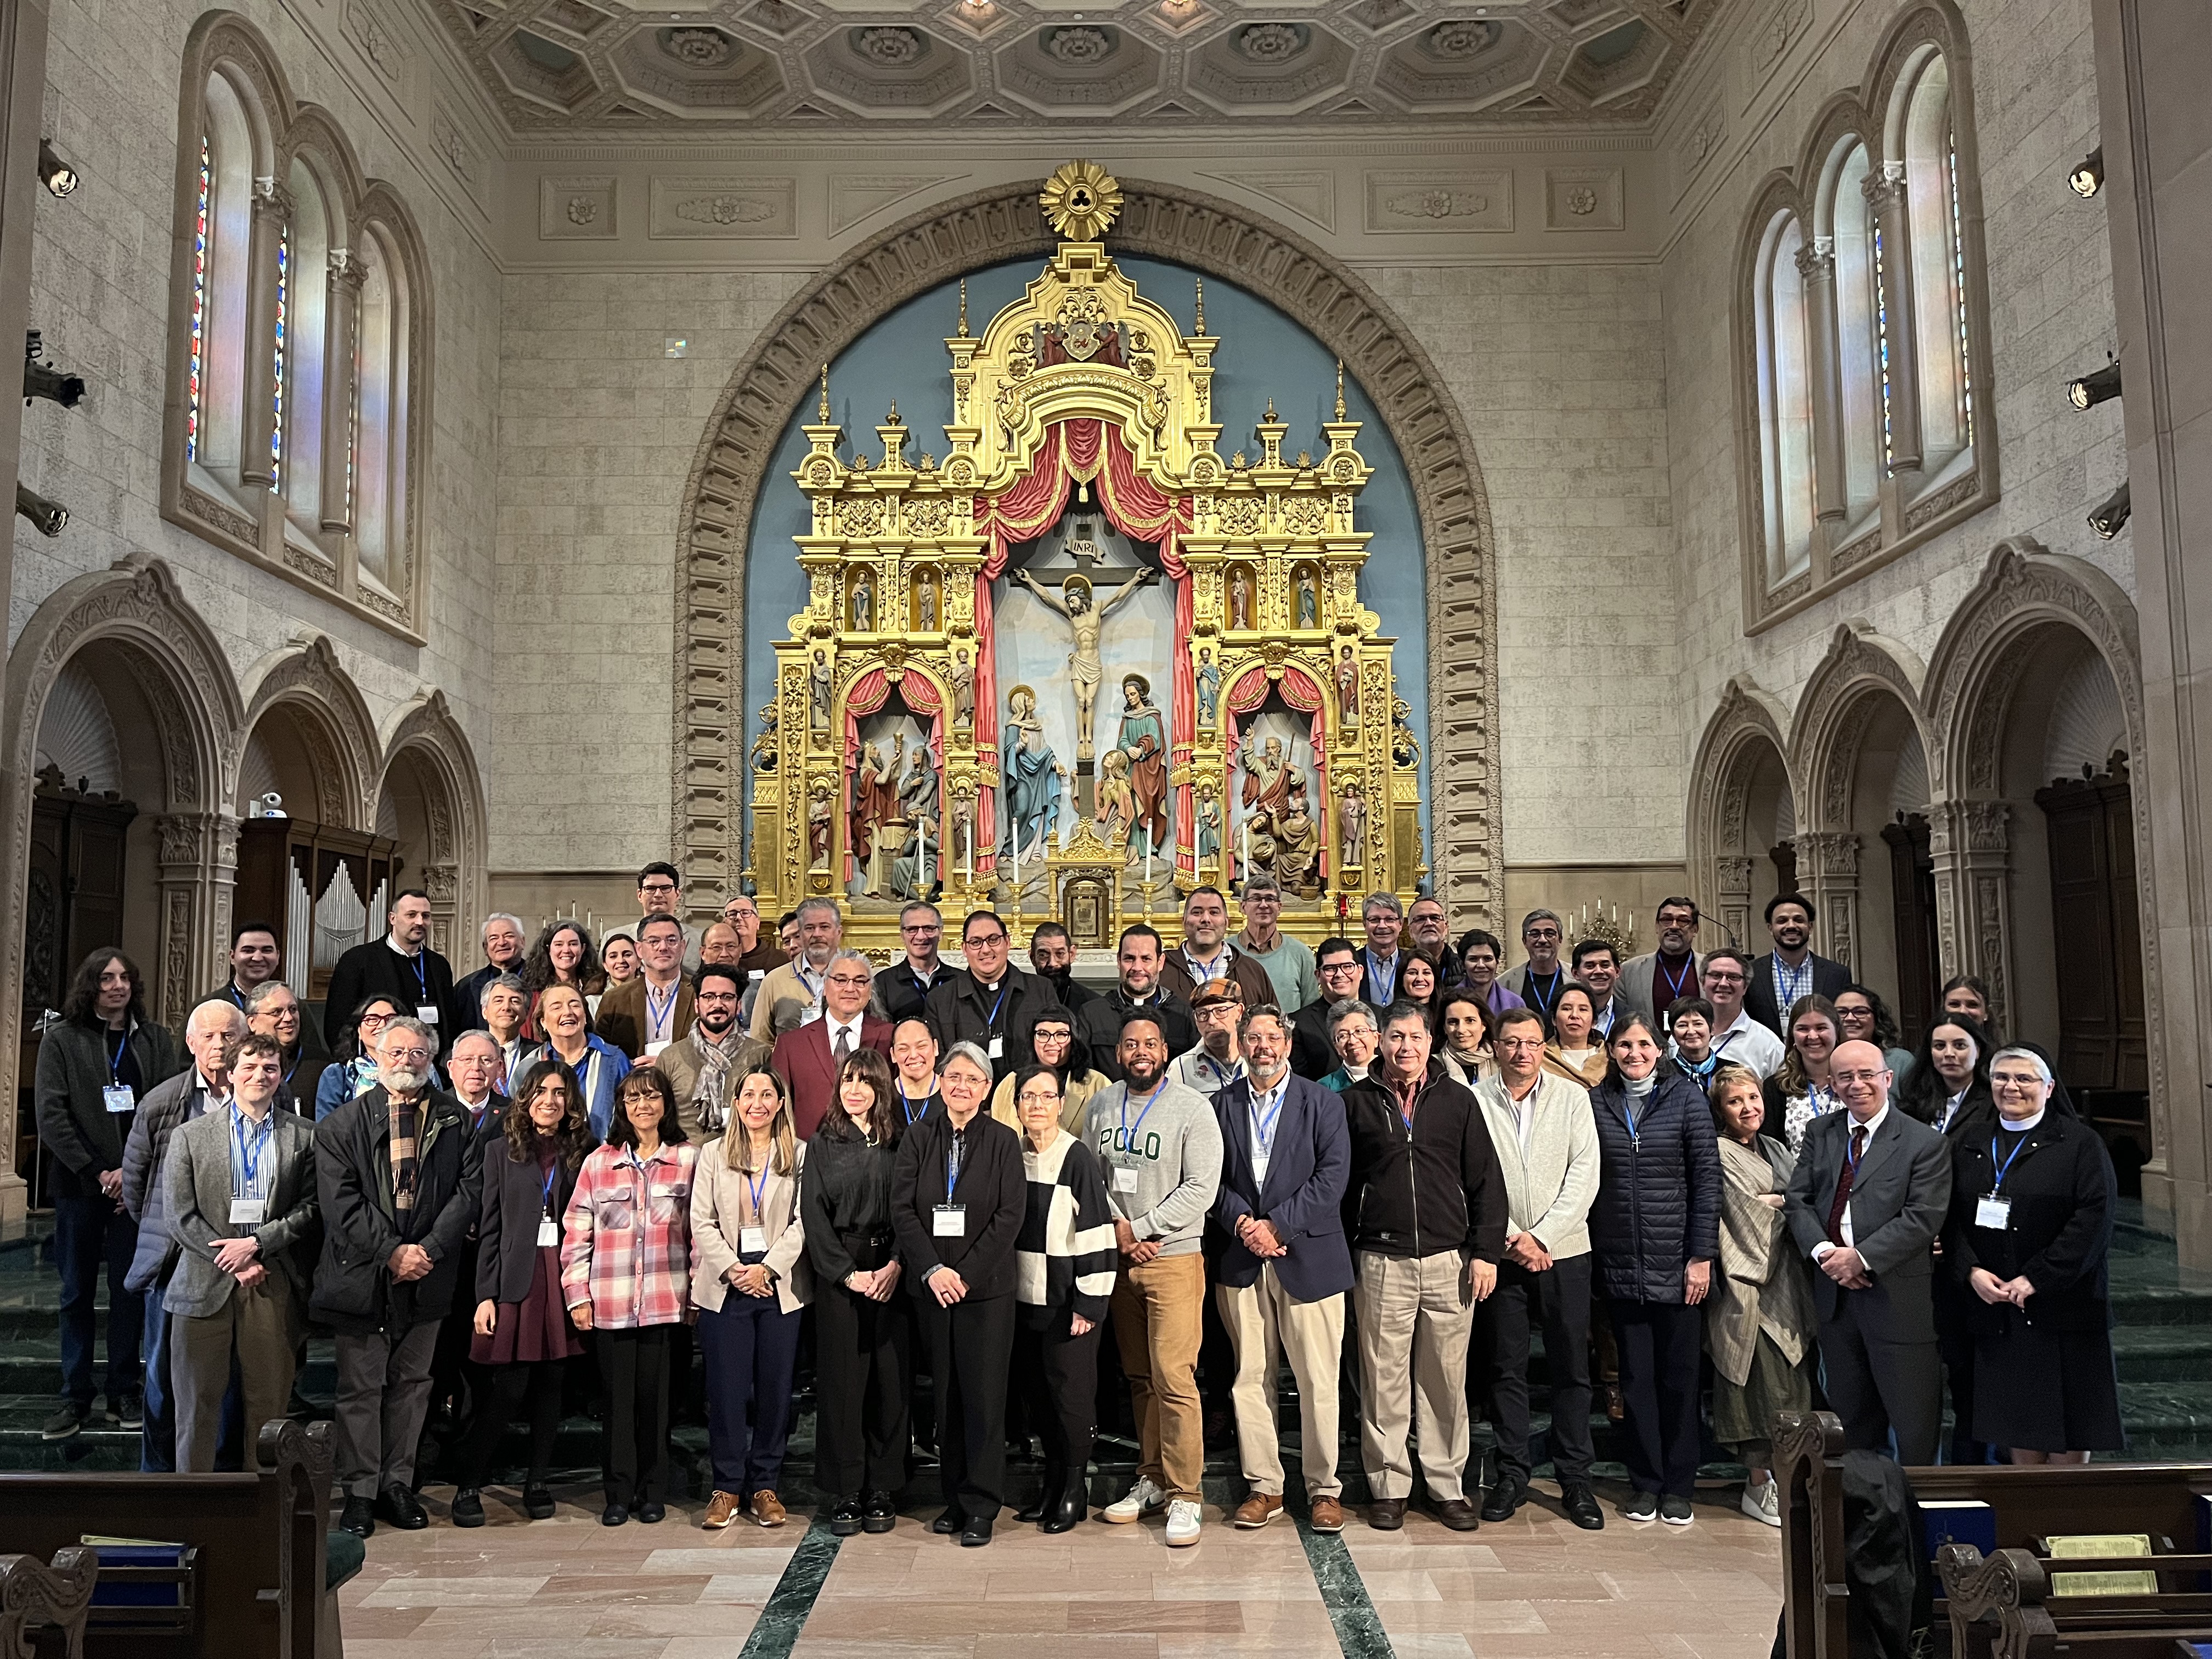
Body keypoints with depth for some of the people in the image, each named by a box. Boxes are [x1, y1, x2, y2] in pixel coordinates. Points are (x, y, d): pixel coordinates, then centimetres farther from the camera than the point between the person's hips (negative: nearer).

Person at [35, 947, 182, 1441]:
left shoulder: (154, 1040, 6)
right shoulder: (61, 1040, 2)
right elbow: (51, 1116, -4)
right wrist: (97, 1173, -10)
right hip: (79, 1184, -1)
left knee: (130, 1290, 5)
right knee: (77, 1293, 7)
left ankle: (125, 1392, 14)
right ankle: (75, 1397, 15)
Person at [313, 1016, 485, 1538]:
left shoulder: (455, 1120, 4)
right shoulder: (342, 1124, 0)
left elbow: (469, 1188, -1)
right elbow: (339, 1200, -7)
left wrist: (430, 1248, -12)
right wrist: (391, 1251, -14)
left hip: (427, 1277, 2)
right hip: (362, 1275, -2)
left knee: (411, 1384, 11)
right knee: (361, 1387, 5)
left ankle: (398, 1483, 22)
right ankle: (360, 1491, 16)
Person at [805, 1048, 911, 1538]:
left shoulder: (900, 1143, 6)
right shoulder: (823, 1144, 6)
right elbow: (814, 1217, 2)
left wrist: (897, 1265, -12)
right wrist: (848, 1273, -7)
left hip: (891, 1273, 0)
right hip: (838, 1272, 0)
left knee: (890, 1379, 2)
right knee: (841, 1380, 0)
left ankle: (882, 1489, 12)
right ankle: (846, 1493, 9)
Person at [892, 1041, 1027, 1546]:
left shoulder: (1003, 1141, 0)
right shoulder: (917, 1139, 6)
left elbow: (1010, 1215, -6)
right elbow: (902, 1209, 0)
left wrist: (966, 1273, -12)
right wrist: (933, 1270, -12)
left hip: (986, 1287, -2)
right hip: (932, 1287, 2)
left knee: (984, 1395, -1)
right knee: (945, 1395, 8)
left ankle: (981, 1506, 9)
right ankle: (954, 1499, 20)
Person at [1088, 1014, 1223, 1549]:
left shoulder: (1193, 1108, -6)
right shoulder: (1101, 1106, 8)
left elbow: (1200, 1189, -12)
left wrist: (1139, 1228, -12)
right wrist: (1117, 1231, -7)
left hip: (1174, 1259, -4)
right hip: (1118, 1259, 5)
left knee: (1174, 1379, -9)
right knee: (1139, 1377, 11)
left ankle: (1184, 1495, 0)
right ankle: (1152, 1480, 22)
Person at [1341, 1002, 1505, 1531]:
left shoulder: (1457, 1101, 7)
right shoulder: (1356, 1102, 4)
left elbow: (1486, 1181, 7)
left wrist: (1486, 1252, 0)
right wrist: (1337, 1254, 2)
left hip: (1449, 1260, 1)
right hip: (1381, 1262, -1)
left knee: (1446, 1380, 7)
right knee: (1384, 1379, 4)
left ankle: (1447, 1485, 19)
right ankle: (1388, 1486, 16)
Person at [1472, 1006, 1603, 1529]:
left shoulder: (1573, 1098, 3)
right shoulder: (1475, 1101, -1)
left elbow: (1584, 1176, -3)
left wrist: (1541, 1236, -10)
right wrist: (1512, 1236, -11)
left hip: (1564, 1250, 1)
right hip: (1501, 1252, -1)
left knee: (1572, 1369, 5)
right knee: (1506, 1369, 6)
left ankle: (1575, 1480, 16)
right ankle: (1512, 1476, 17)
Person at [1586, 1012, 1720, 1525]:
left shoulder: (1685, 1098, -1)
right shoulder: (1596, 1103, 4)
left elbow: (1707, 1178, -3)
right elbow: (1585, 1179, 5)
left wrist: (1702, 1256, -7)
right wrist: (1587, 1252, 0)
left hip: (1675, 1262, -1)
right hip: (1620, 1265, 1)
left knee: (1679, 1376, 6)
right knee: (1636, 1376, 8)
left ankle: (1678, 1486, 19)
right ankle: (1645, 1482, 20)